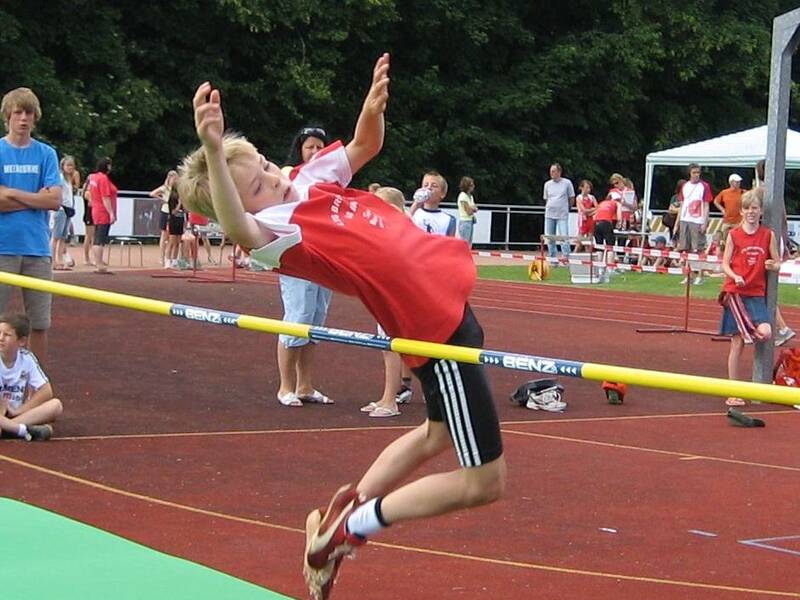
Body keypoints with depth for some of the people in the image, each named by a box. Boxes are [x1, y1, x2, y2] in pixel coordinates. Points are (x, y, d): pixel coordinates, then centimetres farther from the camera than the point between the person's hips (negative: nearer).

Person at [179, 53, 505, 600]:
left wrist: (373, 108, -7)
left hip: (450, 300, 9)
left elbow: (365, 145, 16)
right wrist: (212, 150, -60)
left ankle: (346, 513, 36)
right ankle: (349, 528, 5)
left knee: (440, 433, 31)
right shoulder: (280, 227, -22)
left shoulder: (311, 179, 3)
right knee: (485, 481, -4)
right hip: (438, 329, -9)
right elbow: (239, 230, -45)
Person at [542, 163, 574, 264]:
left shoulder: (567, 183, 0)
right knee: (549, 238, 5)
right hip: (549, 215, 4)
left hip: (562, 215, -4)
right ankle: (553, 258, 13)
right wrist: (550, 208, 10)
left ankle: (566, 257, -15)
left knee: (564, 237, -14)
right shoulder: (547, 184, 9)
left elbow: (572, 199, 8)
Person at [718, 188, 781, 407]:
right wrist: (735, 276, -18)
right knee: (737, 343, -7)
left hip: (757, 293, 2)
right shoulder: (734, 235, 1)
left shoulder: (768, 235, 5)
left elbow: (777, 263, 10)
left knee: (765, 333, -21)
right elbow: (725, 264, 2)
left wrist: (772, 266, -13)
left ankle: (748, 333, 14)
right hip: (735, 292, -2)